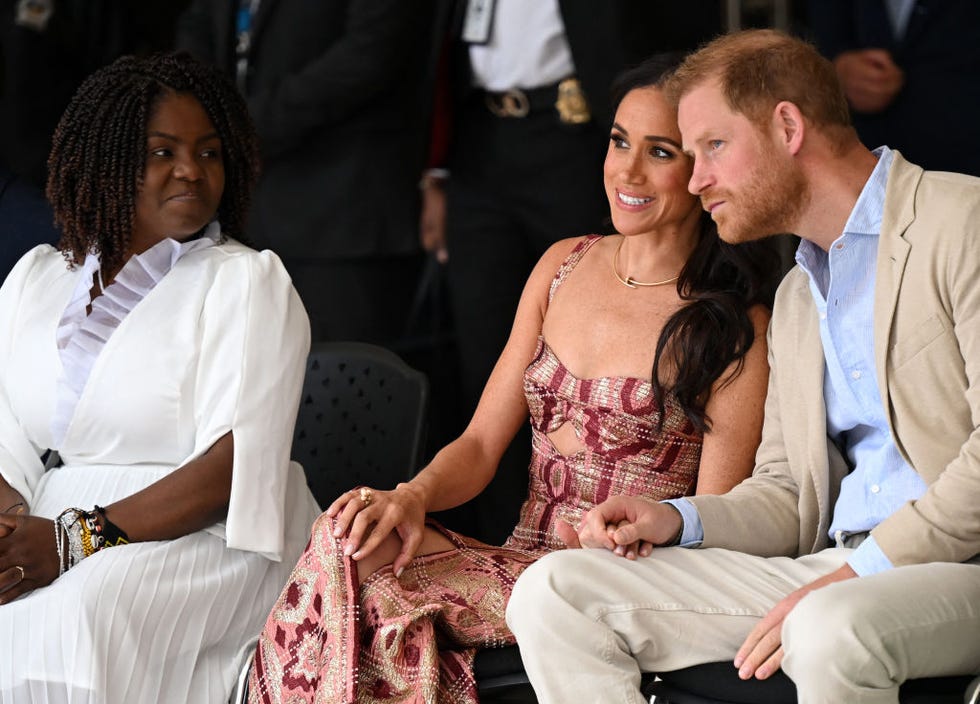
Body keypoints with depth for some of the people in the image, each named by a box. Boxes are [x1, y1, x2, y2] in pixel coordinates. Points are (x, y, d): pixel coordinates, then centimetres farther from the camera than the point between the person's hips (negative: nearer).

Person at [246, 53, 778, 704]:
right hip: (522, 569, 6)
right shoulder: (564, 266, 14)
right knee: (351, 538, -25)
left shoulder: (734, 324, -4)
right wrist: (413, 496, -9)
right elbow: (482, 444, 11)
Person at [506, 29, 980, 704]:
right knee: (553, 591, -8)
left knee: (833, 631, -41)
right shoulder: (796, 297, 24)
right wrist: (678, 520, 3)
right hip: (843, 569, 7)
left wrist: (863, 570, -18)